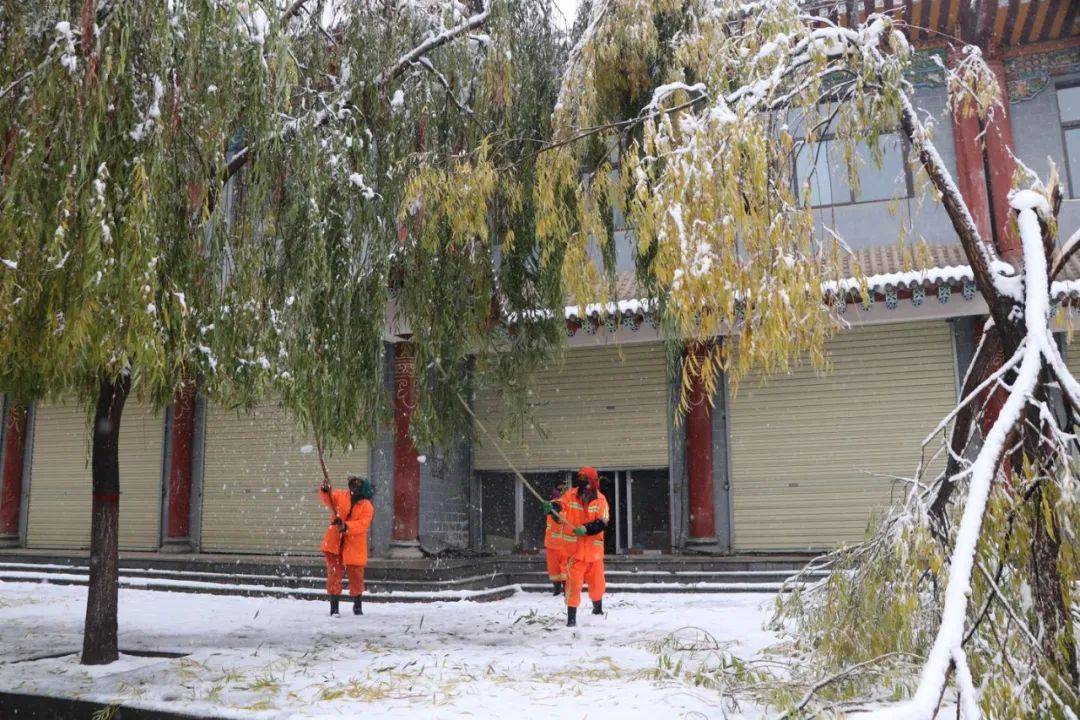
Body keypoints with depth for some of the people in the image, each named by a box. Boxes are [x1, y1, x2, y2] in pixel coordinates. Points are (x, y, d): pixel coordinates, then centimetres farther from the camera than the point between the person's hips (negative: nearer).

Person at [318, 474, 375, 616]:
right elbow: (328, 499, 0)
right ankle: (334, 605, 13)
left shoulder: (367, 506, -6)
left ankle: (358, 605, 24)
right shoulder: (341, 496, 5)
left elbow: (363, 524, -17)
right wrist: (325, 491, -21)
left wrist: (346, 526, -30)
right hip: (335, 544, 2)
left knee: (356, 576, 4)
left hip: (354, 546, -2)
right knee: (334, 574, 3)